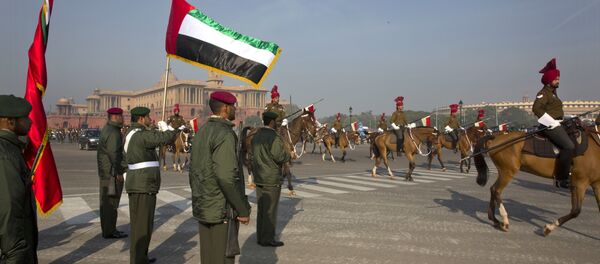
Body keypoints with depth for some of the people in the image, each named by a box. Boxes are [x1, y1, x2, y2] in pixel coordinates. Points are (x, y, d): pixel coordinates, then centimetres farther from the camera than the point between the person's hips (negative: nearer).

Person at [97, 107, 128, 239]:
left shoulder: (107, 129, 15)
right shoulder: (113, 132, -17)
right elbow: (113, 154, -24)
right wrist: (118, 172, -19)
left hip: (105, 171, 11)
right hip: (112, 172, -11)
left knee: (106, 201, 15)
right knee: (111, 201, -4)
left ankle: (107, 229, 25)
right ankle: (109, 231, 3)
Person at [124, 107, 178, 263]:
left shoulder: (133, 134, 15)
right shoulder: (141, 135, -18)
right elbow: (168, 137, -22)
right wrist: (166, 128, -3)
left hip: (139, 185, 11)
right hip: (143, 187, -11)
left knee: (141, 223, 19)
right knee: (142, 224, -3)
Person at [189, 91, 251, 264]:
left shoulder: (202, 132, 10)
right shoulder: (225, 134, -18)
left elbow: (193, 171, 15)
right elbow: (227, 177, -25)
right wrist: (243, 210, -18)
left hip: (203, 207, 9)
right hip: (221, 210, -9)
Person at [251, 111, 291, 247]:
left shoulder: (256, 136, 10)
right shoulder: (274, 137, -17)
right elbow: (280, 156, -25)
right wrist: (288, 155, -6)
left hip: (259, 178, 8)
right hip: (272, 179, -8)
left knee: (261, 209, 15)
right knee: (270, 210, 0)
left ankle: (260, 237, 23)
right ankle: (268, 239, 7)